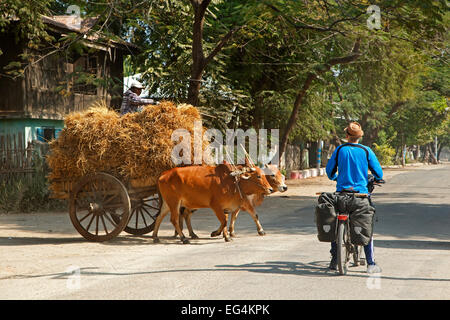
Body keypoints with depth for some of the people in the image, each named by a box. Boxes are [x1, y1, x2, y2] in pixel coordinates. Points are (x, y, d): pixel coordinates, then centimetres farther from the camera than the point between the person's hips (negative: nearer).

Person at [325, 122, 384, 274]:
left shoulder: (339, 150, 1)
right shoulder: (366, 151, -3)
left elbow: (329, 170, 8)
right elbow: (378, 173, -1)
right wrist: (374, 179, 23)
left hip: (341, 192, 2)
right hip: (360, 193, -2)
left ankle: (334, 261, 16)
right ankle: (371, 264, 2)